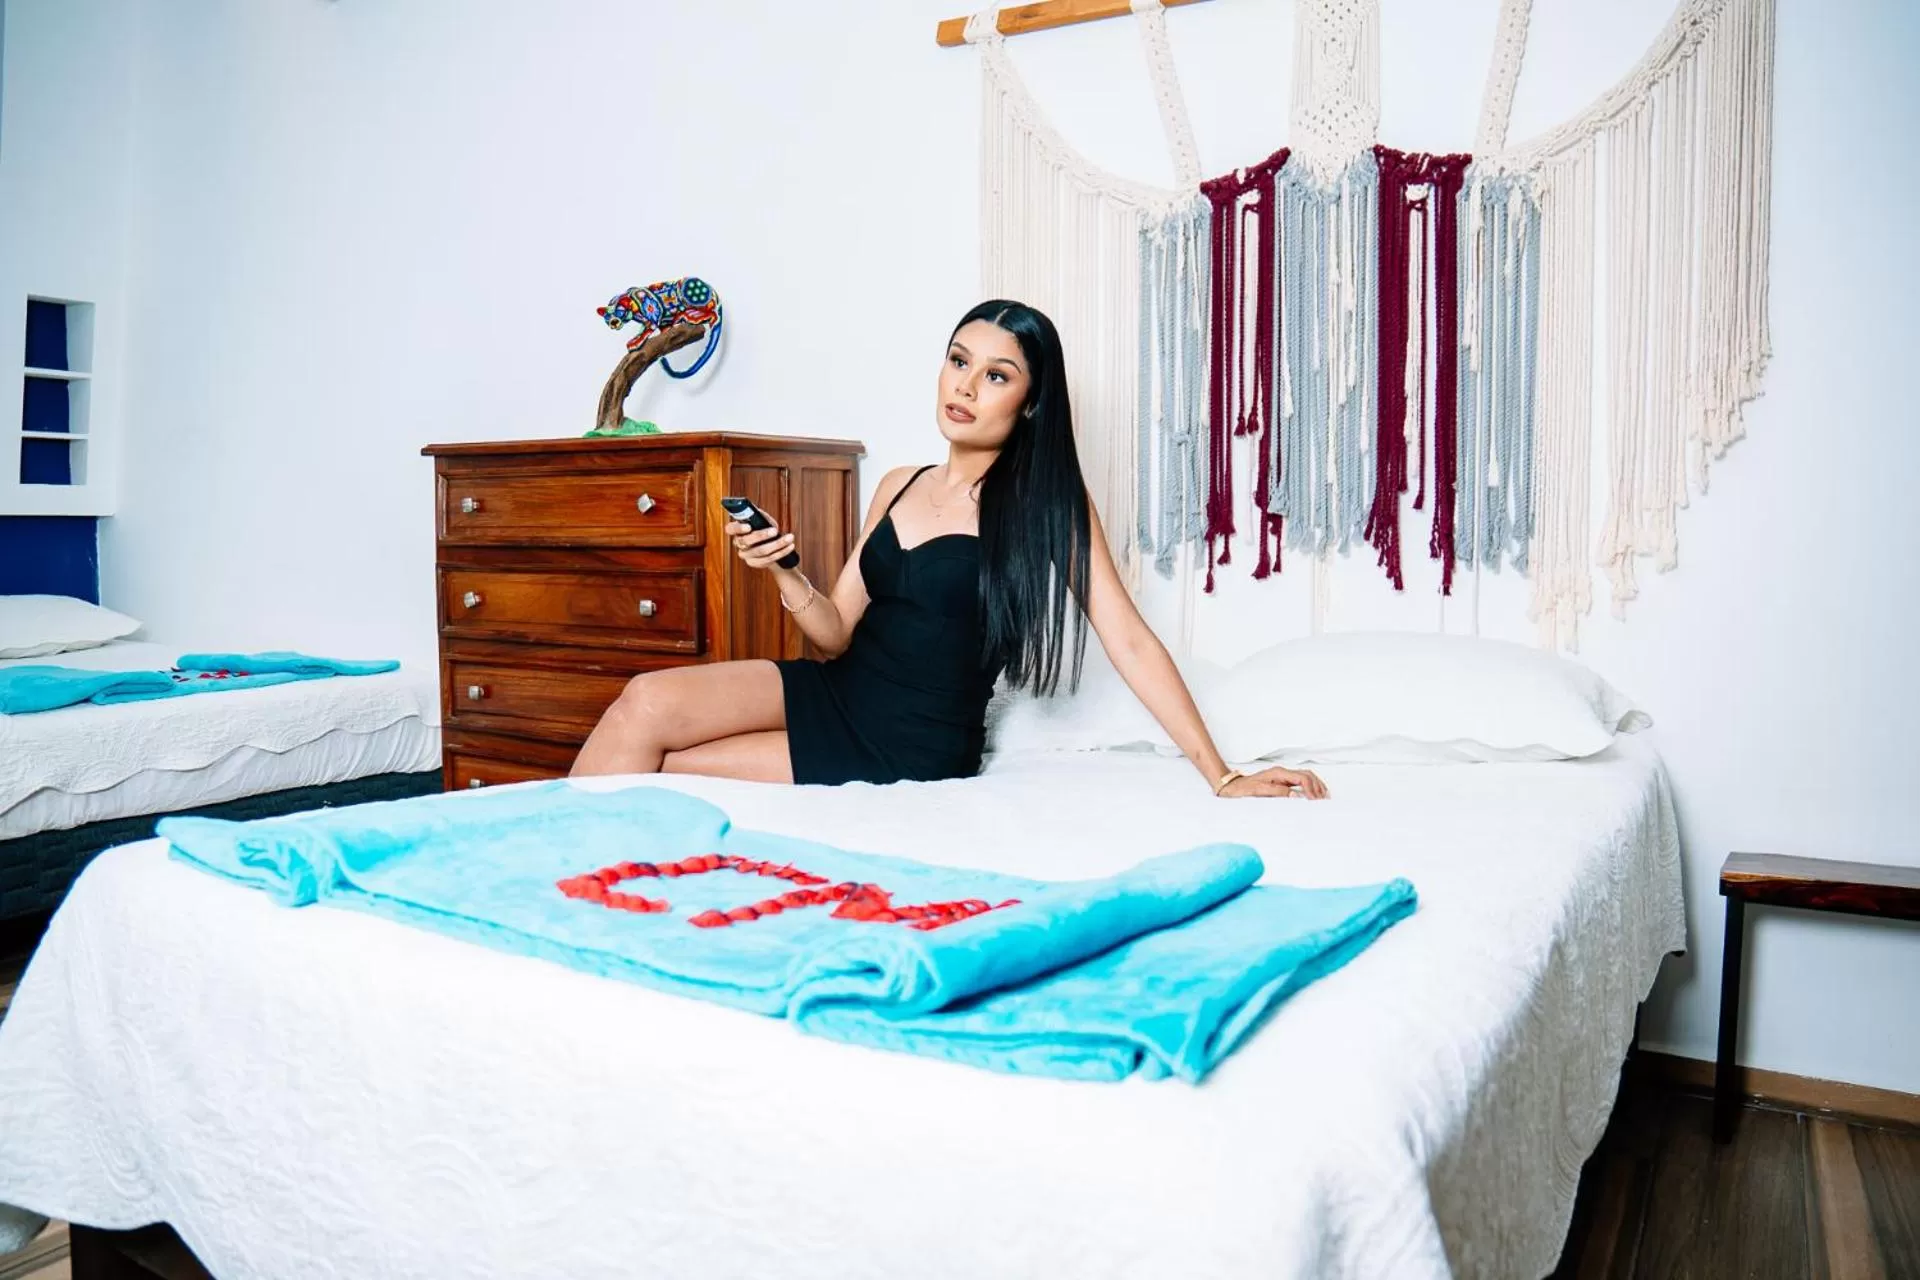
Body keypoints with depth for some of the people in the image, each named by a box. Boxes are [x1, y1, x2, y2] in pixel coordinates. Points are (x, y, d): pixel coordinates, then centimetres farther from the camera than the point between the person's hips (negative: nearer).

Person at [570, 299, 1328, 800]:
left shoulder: (1048, 503, -8)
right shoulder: (898, 487, 8)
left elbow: (1130, 642, -13)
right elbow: (839, 632, 7)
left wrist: (1222, 778, -17)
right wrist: (784, 572, -14)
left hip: (910, 750, -5)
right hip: (834, 693, 5)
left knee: (652, 773, -15)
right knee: (647, 702, -17)